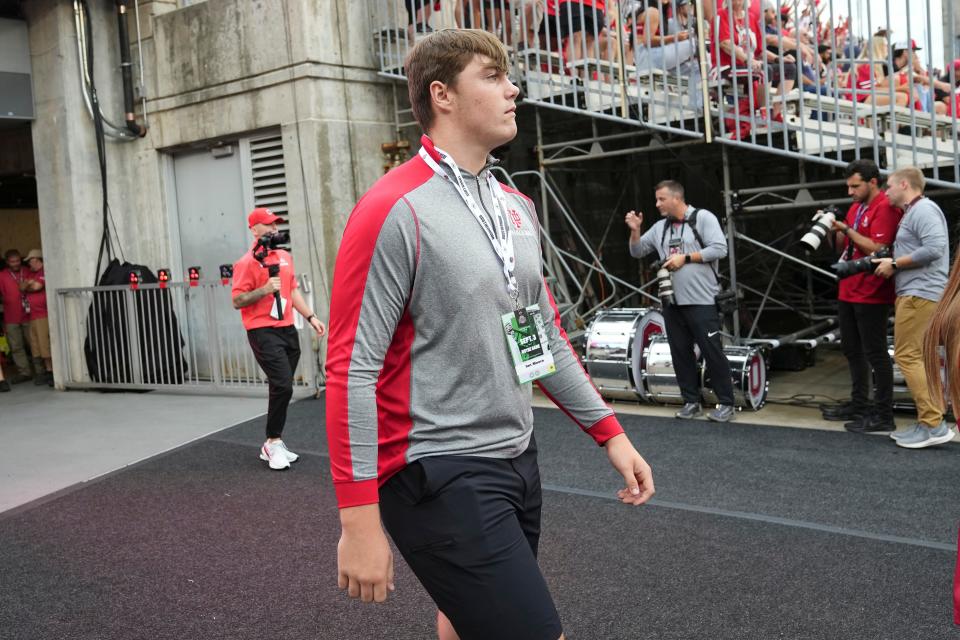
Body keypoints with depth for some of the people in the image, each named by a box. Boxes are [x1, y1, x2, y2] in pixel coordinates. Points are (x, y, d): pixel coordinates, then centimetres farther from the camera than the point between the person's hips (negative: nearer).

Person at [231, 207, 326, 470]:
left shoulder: (285, 257, 14)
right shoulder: (247, 262, -8)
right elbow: (237, 301, -10)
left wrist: (311, 316, 15)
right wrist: (265, 289, -22)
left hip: (288, 330, 7)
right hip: (264, 332, -7)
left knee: (282, 389, 10)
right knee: (282, 386, -16)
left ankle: (273, 445, 21)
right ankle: (273, 443, 0)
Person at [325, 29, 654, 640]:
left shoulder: (518, 207, 10)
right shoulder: (395, 210, -15)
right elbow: (351, 369, -17)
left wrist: (610, 431, 15)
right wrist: (359, 521, -19)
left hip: (517, 461, 8)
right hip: (440, 476, -7)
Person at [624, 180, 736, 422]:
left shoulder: (703, 218, -4)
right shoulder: (660, 227, 13)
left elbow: (719, 249, -12)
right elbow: (637, 252, 17)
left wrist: (685, 258, -12)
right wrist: (635, 230, 0)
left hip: (701, 301, -6)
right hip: (672, 302, 6)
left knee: (712, 352, -3)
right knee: (680, 353, 9)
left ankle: (726, 403, 6)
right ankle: (691, 401, 19)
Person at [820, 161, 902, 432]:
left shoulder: (885, 208, -13)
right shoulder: (855, 207, 14)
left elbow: (877, 249, -22)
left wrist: (847, 229, -18)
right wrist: (833, 229, 1)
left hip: (871, 295, -9)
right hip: (848, 292, 9)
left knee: (874, 353, -5)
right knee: (853, 351, 16)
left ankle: (883, 415, 2)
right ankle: (859, 404, 29)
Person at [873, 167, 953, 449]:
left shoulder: (923, 209, -10)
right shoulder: (912, 212, 22)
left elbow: (934, 248, -23)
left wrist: (895, 263, -15)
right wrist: (893, 262, 7)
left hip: (920, 294, -11)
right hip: (915, 293, 11)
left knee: (908, 356, -12)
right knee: (917, 358, 12)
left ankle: (934, 425, -11)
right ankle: (930, 422, 15)